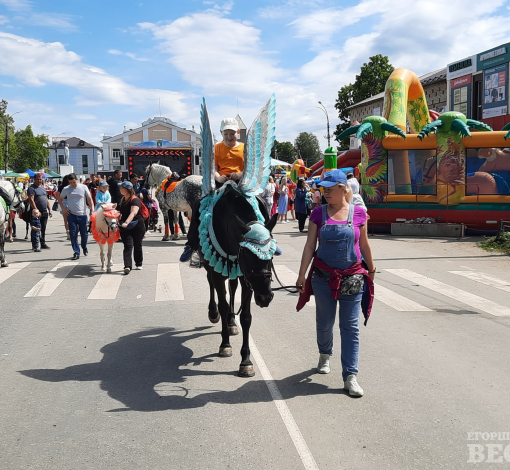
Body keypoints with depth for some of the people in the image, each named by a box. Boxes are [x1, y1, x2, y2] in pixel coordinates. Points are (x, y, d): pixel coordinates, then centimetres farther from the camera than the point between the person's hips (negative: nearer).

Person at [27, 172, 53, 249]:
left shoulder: (43, 187, 17)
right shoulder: (31, 188, -6)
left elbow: (47, 199, 21)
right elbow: (31, 200, -15)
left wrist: (50, 210, 13)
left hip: (44, 212, 7)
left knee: (43, 229, 9)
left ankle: (43, 243, 15)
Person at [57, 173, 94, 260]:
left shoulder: (83, 187, -1)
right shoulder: (66, 189, 2)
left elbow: (89, 199, 2)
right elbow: (60, 199, 15)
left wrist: (92, 210, -6)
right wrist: (63, 208, 2)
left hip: (82, 215, -1)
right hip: (71, 215, 1)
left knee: (84, 233, 7)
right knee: (73, 234, -2)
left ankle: (84, 247, 36)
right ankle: (76, 253, 5)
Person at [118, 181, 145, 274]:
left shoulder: (135, 200, -15)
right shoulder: (123, 199, 10)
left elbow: (133, 213, -31)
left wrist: (126, 222, -45)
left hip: (137, 226, -5)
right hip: (125, 227, 5)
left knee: (137, 245, 10)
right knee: (128, 246, -9)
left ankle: (139, 264, 29)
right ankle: (127, 266, -20)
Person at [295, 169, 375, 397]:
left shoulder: (358, 213, -1)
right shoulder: (319, 213, 0)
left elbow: (364, 244, 10)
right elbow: (310, 246, -1)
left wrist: (371, 270, 18)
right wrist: (301, 275, -4)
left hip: (352, 279, -1)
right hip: (323, 277, 1)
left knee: (350, 327, 1)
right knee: (325, 322, 14)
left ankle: (350, 376, 6)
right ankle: (325, 355, 42)